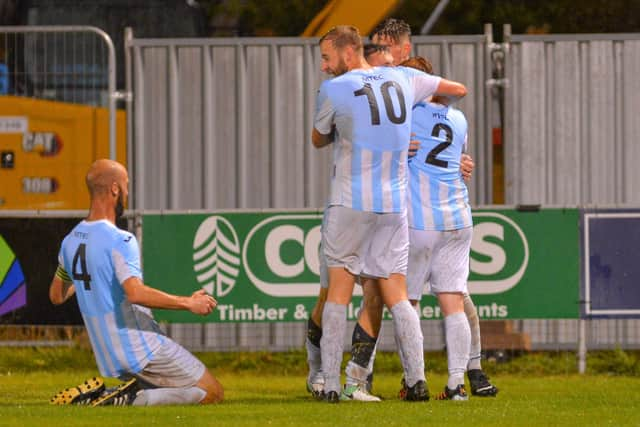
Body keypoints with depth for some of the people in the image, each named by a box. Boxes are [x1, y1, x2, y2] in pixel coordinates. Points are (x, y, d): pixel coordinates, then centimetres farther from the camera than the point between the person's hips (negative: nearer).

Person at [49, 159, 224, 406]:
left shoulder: (70, 242, 7)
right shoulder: (120, 241, -17)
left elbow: (56, 296, 18)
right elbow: (135, 293, -30)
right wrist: (188, 303, -23)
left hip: (108, 359, 8)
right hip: (142, 352, -8)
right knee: (213, 394, -1)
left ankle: (99, 395, 3)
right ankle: (133, 399, -15)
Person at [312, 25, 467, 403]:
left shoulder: (333, 90, -6)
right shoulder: (403, 79, 6)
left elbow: (318, 140, 11)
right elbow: (459, 90, 20)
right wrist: (431, 103, 39)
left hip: (350, 203, -4)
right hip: (395, 203, 4)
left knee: (339, 290, 3)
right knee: (397, 295, 7)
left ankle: (331, 385, -1)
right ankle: (417, 378, -5)